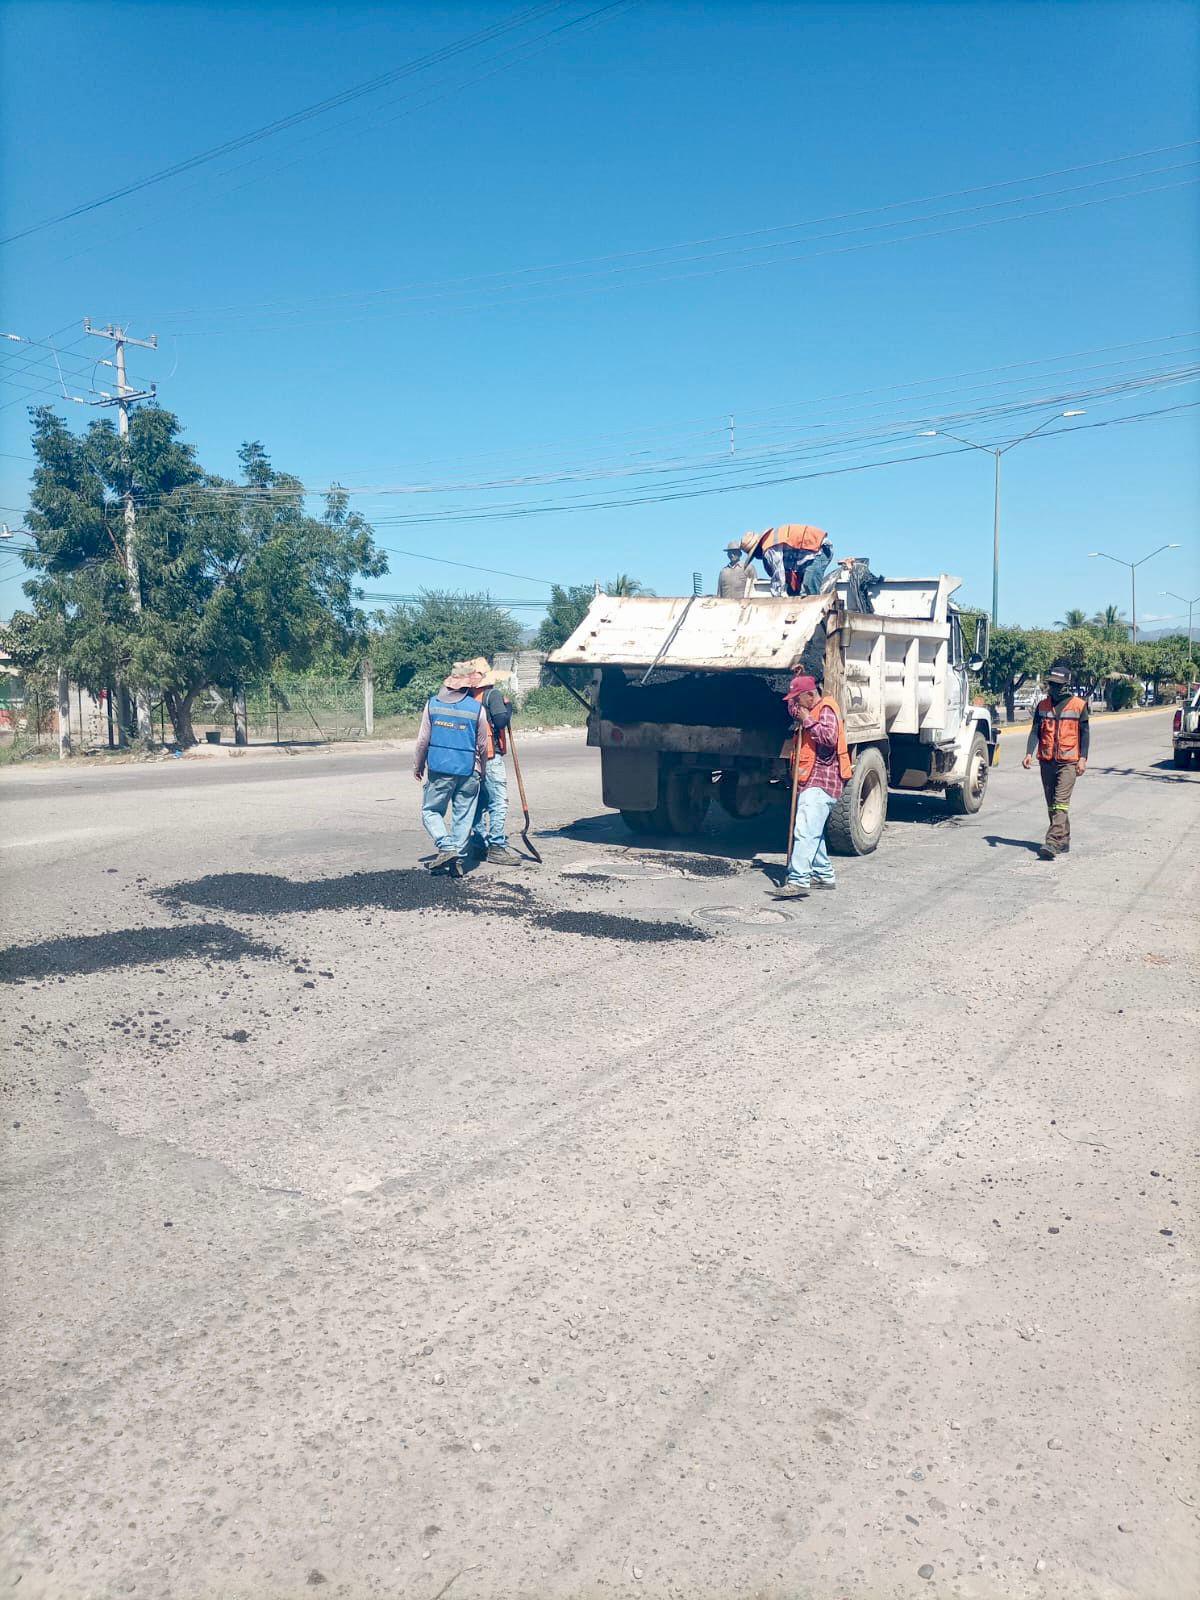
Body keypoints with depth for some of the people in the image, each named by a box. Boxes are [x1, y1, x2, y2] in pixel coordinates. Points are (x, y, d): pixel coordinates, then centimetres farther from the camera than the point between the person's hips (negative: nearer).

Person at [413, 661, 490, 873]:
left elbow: (423, 740, 1)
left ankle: (446, 847, -7)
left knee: (430, 810, 11)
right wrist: (480, 771, 21)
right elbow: (483, 746, 6)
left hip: (439, 770, 0)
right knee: (463, 817, 8)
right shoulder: (477, 708, -2)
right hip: (468, 772, 0)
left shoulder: (432, 704, -1)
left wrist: (418, 766, 15)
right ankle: (457, 859, 8)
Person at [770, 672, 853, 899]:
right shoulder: (811, 711, 21)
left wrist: (808, 721, -16)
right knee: (813, 832, 17)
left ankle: (798, 881, -25)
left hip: (821, 781, -11)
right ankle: (825, 876, 27)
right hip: (810, 782, 11)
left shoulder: (826, 710, -9)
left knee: (805, 831, -19)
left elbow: (829, 738, -23)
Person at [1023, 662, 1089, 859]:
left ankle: (1053, 842, -22)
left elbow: (1085, 733, 2)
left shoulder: (1078, 705, 0)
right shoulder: (1042, 706, 10)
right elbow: (1035, 731, 8)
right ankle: (1063, 841, 20)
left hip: (1068, 761, -5)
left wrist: (1083, 758, -5)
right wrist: (1029, 753, -6)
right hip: (1046, 761, 5)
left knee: (1060, 802, -14)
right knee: (1051, 804, 9)